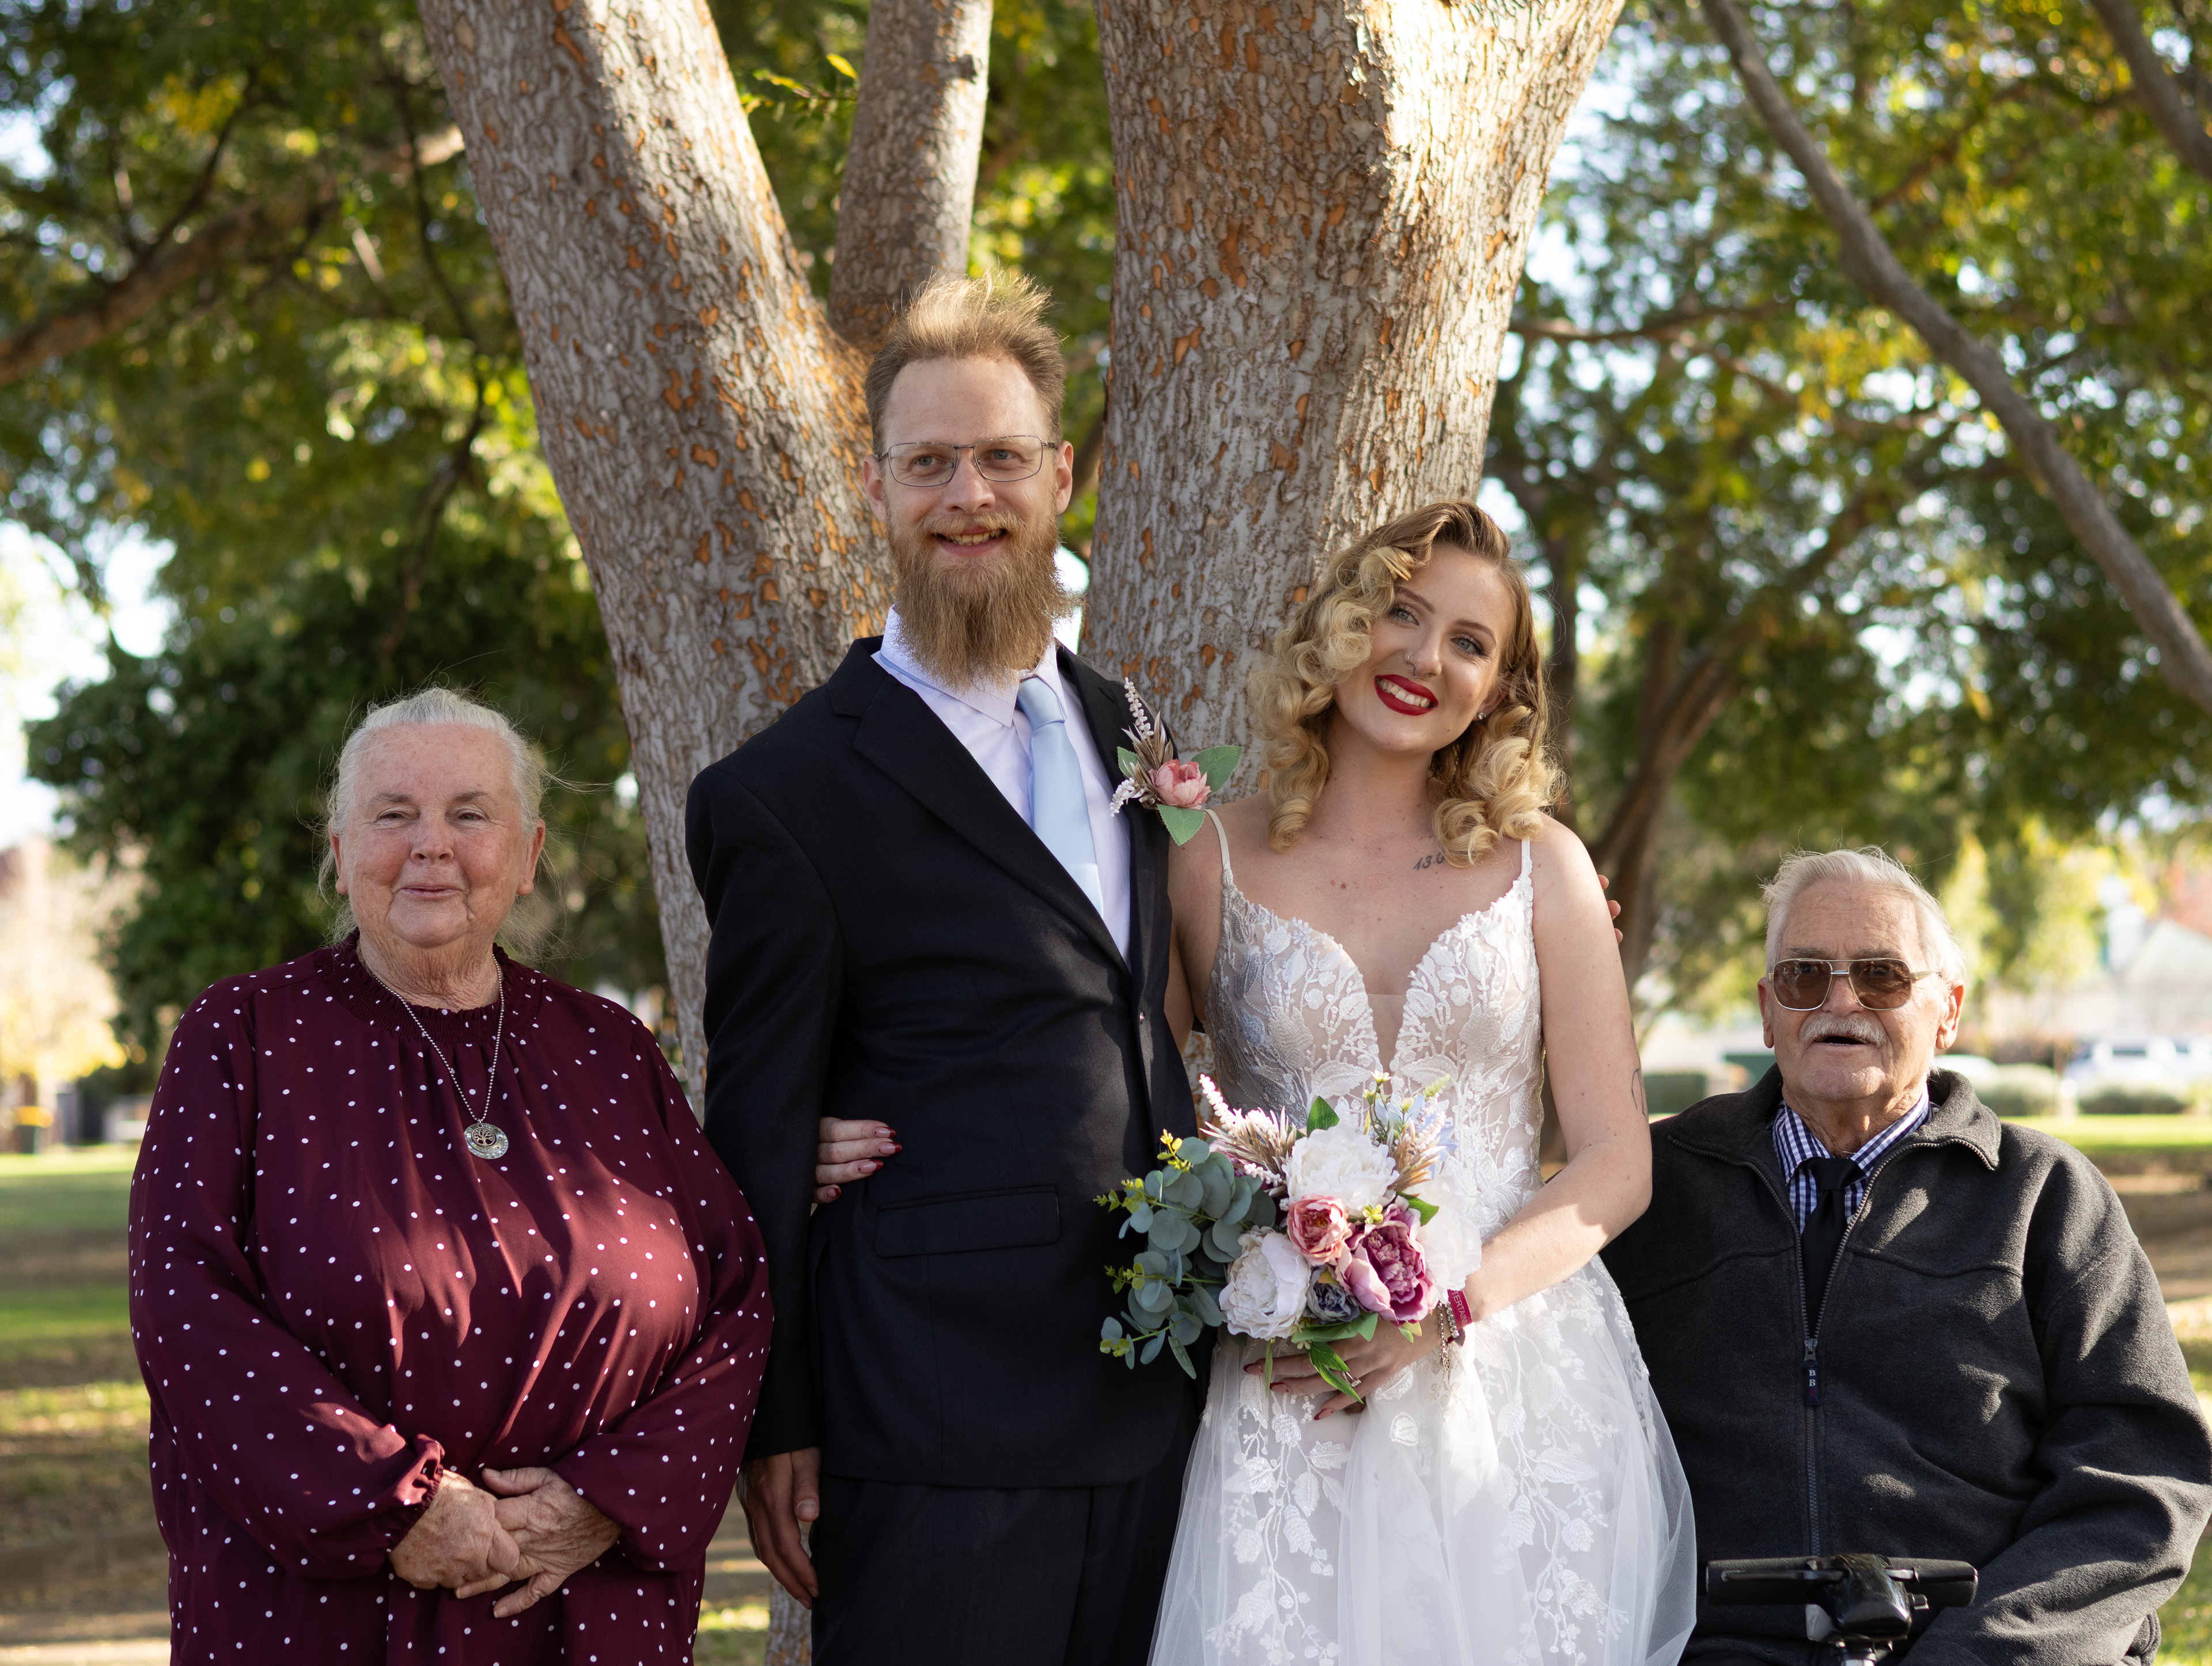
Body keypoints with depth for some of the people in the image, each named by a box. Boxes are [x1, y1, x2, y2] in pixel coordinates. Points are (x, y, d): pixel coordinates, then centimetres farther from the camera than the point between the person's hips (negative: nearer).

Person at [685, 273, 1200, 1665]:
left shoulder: (1122, 728, 13)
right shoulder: (791, 793, -7)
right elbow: (762, 1138, -5)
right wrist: (777, 1428, -5)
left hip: (1149, 1399, 6)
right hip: (938, 1425, -6)